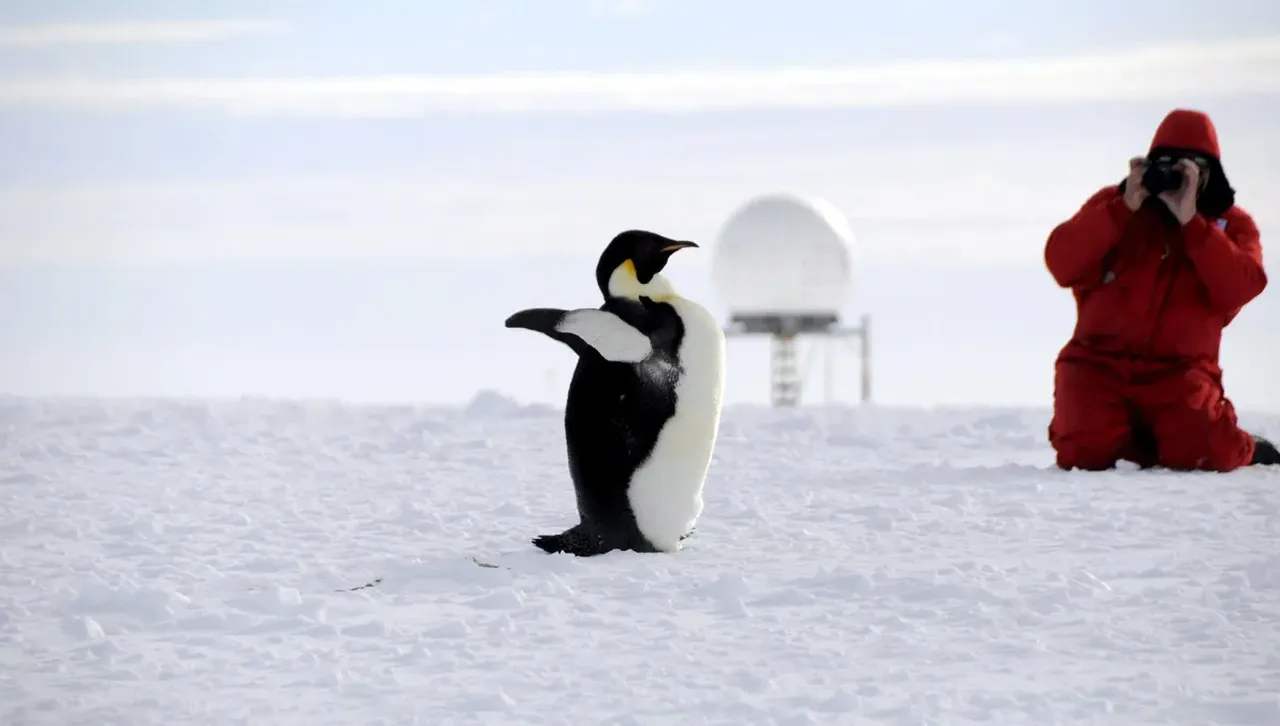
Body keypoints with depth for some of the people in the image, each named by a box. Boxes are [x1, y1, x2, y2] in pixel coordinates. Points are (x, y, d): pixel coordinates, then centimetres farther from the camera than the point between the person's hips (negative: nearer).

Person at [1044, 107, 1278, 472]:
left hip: (1175, 372, -1)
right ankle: (1132, 435, 11)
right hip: (1101, 363, 1)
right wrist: (1125, 207, -16)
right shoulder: (1113, 204, 6)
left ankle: (1244, 450, 11)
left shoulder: (1231, 225, 5)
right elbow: (1062, 265, -9)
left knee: (1200, 453, -26)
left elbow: (1238, 291, -15)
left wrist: (1191, 221, -20)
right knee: (1086, 454, -24)